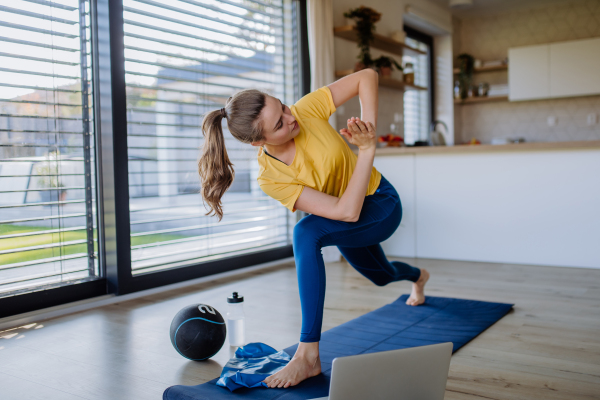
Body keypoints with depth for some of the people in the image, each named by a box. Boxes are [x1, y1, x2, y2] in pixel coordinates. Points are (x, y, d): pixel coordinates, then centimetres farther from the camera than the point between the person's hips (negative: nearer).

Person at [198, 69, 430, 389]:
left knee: (306, 233, -32)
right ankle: (418, 277, 72)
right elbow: (346, 211, -33)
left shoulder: (307, 111, -25)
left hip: (383, 205, -3)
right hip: (348, 222, 3)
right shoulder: (270, 178, -26)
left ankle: (308, 354, -25)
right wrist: (367, 149, -36)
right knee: (381, 275, 29)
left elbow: (367, 77, -18)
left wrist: (368, 126, -32)